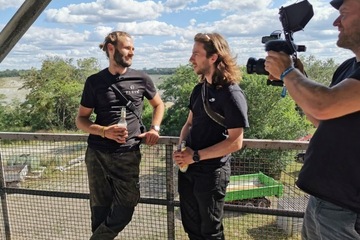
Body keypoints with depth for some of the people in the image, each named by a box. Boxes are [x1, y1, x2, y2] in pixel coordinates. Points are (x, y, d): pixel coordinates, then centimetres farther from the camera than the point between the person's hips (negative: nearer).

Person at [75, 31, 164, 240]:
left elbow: (159, 105, 17)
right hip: (97, 154, 0)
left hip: (128, 154, 1)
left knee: (124, 211, 4)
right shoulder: (95, 81, 0)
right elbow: (81, 119, 4)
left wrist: (155, 128, 0)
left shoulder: (141, 79, 1)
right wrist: (104, 131, -15)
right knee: (100, 210, 11)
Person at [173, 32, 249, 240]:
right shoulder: (199, 89, 6)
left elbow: (235, 142, -20)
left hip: (212, 173, -7)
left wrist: (196, 156, -19)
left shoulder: (232, 94, -18)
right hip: (188, 169, 7)